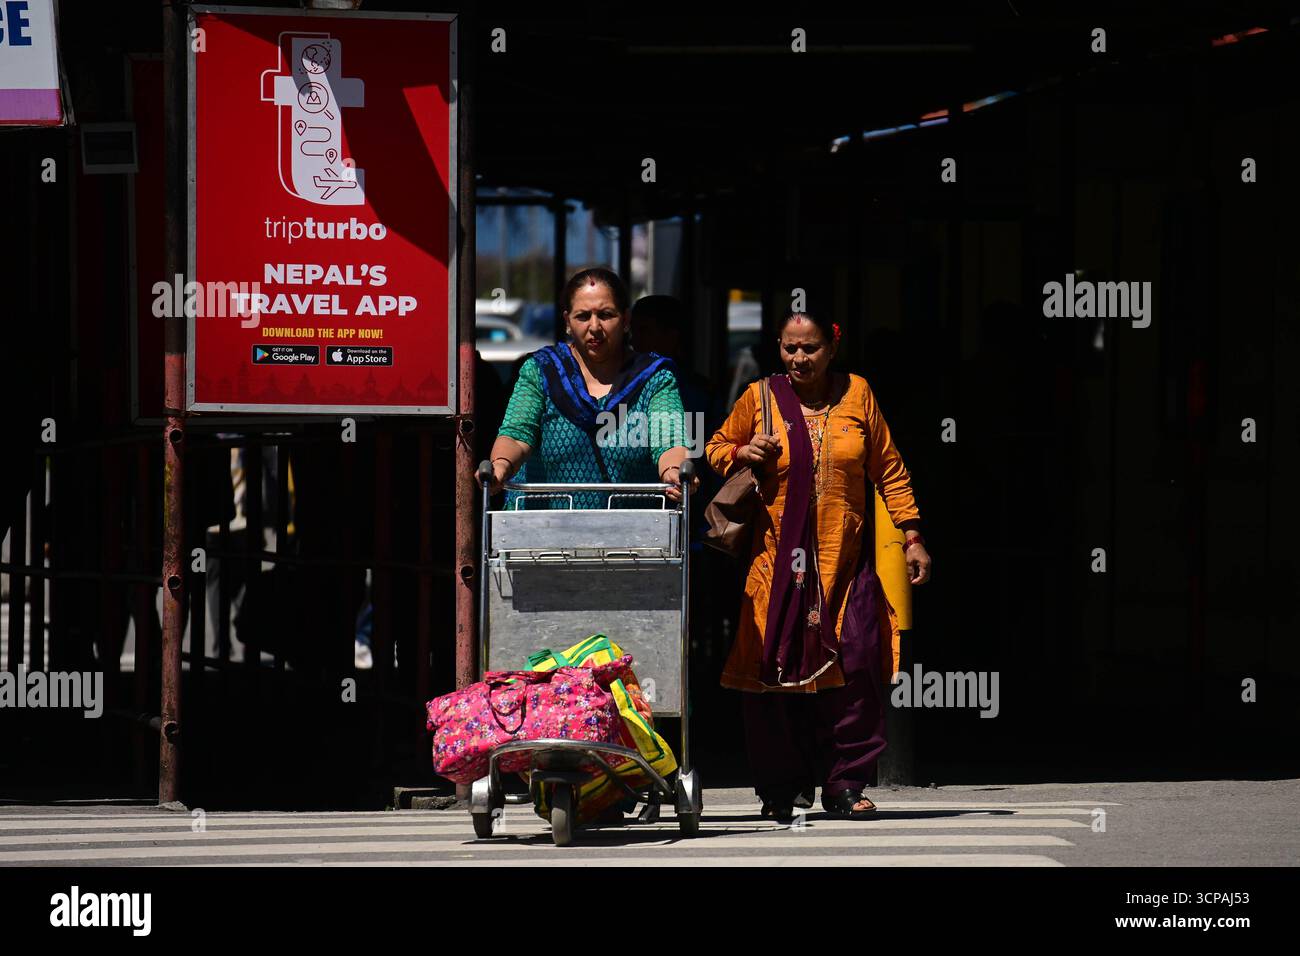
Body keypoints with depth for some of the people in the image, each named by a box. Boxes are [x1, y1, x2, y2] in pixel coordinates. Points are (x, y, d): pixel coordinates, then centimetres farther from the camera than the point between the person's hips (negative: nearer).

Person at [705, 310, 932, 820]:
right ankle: (783, 787, 7)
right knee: (775, 667, -5)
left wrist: (912, 537, 8)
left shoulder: (856, 395, 6)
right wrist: (743, 453, -5)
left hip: (845, 558, 0)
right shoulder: (760, 398, 4)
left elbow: (888, 470, 12)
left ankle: (844, 783, -1)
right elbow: (716, 447, 18)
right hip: (779, 558, 0)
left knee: (854, 663, -11)